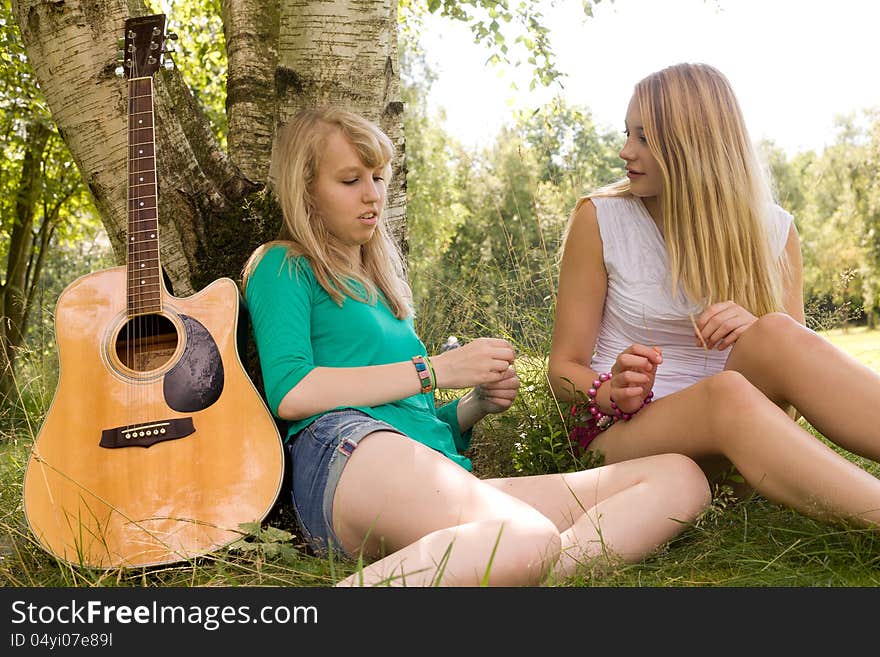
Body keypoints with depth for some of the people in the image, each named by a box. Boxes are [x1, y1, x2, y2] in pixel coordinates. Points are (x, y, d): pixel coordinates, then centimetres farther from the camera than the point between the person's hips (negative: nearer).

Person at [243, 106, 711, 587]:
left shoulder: (384, 286, 33)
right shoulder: (283, 267, 12)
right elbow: (289, 393, -7)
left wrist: (477, 403, 10)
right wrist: (436, 370, -6)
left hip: (443, 473, 8)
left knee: (680, 477, -12)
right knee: (527, 541, -40)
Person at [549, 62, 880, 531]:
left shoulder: (771, 229, 4)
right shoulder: (598, 219, -2)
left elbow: (797, 368, 7)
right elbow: (564, 367, -1)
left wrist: (761, 335, -17)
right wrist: (615, 394, -23)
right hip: (624, 435, -2)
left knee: (777, 335, -29)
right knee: (726, 393, -35)